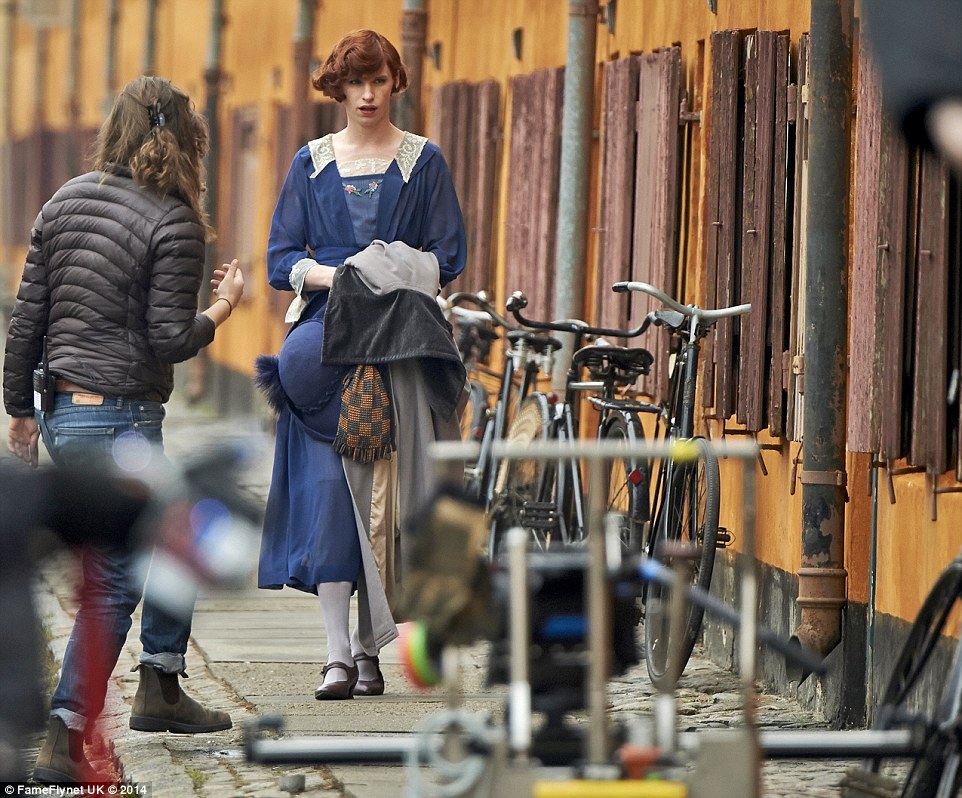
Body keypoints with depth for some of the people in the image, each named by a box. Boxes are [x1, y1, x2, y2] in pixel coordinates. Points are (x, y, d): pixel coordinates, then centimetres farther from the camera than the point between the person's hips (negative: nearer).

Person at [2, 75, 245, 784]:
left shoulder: (66, 202, 8)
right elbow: (169, 339, -17)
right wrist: (222, 308, 1)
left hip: (61, 413, 8)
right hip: (119, 421, -8)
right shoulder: (174, 225, -12)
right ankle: (65, 745, -8)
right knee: (114, 583, -4)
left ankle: (161, 690, 29)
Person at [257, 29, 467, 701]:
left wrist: (393, 275, -13)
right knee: (326, 487, -11)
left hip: (402, 343, -1)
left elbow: (447, 258, 4)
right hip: (325, 336, 1)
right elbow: (281, 259, 8)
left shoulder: (422, 161, 9)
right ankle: (338, 652, -14)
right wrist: (337, 276, -11)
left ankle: (371, 648, 3)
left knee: (388, 487, -5)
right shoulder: (313, 164, 12)